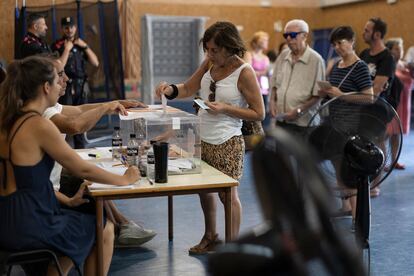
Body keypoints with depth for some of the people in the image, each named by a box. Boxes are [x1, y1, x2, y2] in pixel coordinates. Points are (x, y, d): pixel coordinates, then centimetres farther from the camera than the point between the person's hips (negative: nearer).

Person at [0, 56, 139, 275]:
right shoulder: (39, 126, -20)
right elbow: (82, 169, -13)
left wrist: (67, 200, 12)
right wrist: (123, 179, 2)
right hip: (27, 227, -9)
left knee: (75, 220, 30)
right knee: (104, 228, 12)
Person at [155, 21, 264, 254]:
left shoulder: (244, 72, -14)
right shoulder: (210, 63, 4)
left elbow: (259, 113, -11)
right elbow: (188, 89, 13)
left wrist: (225, 108, -20)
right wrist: (170, 89, -8)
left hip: (227, 143, -7)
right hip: (202, 139, 7)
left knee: (228, 194, 5)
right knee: (204, 189, 18)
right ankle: (210, 236, 38)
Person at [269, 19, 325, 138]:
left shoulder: (315, 59, -9)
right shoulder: (282, 57, 10)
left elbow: (318, 95, -10)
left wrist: (299, 110, -17)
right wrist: (272, 100, 1)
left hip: (302, 123, -6)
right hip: (281, 120, 6)